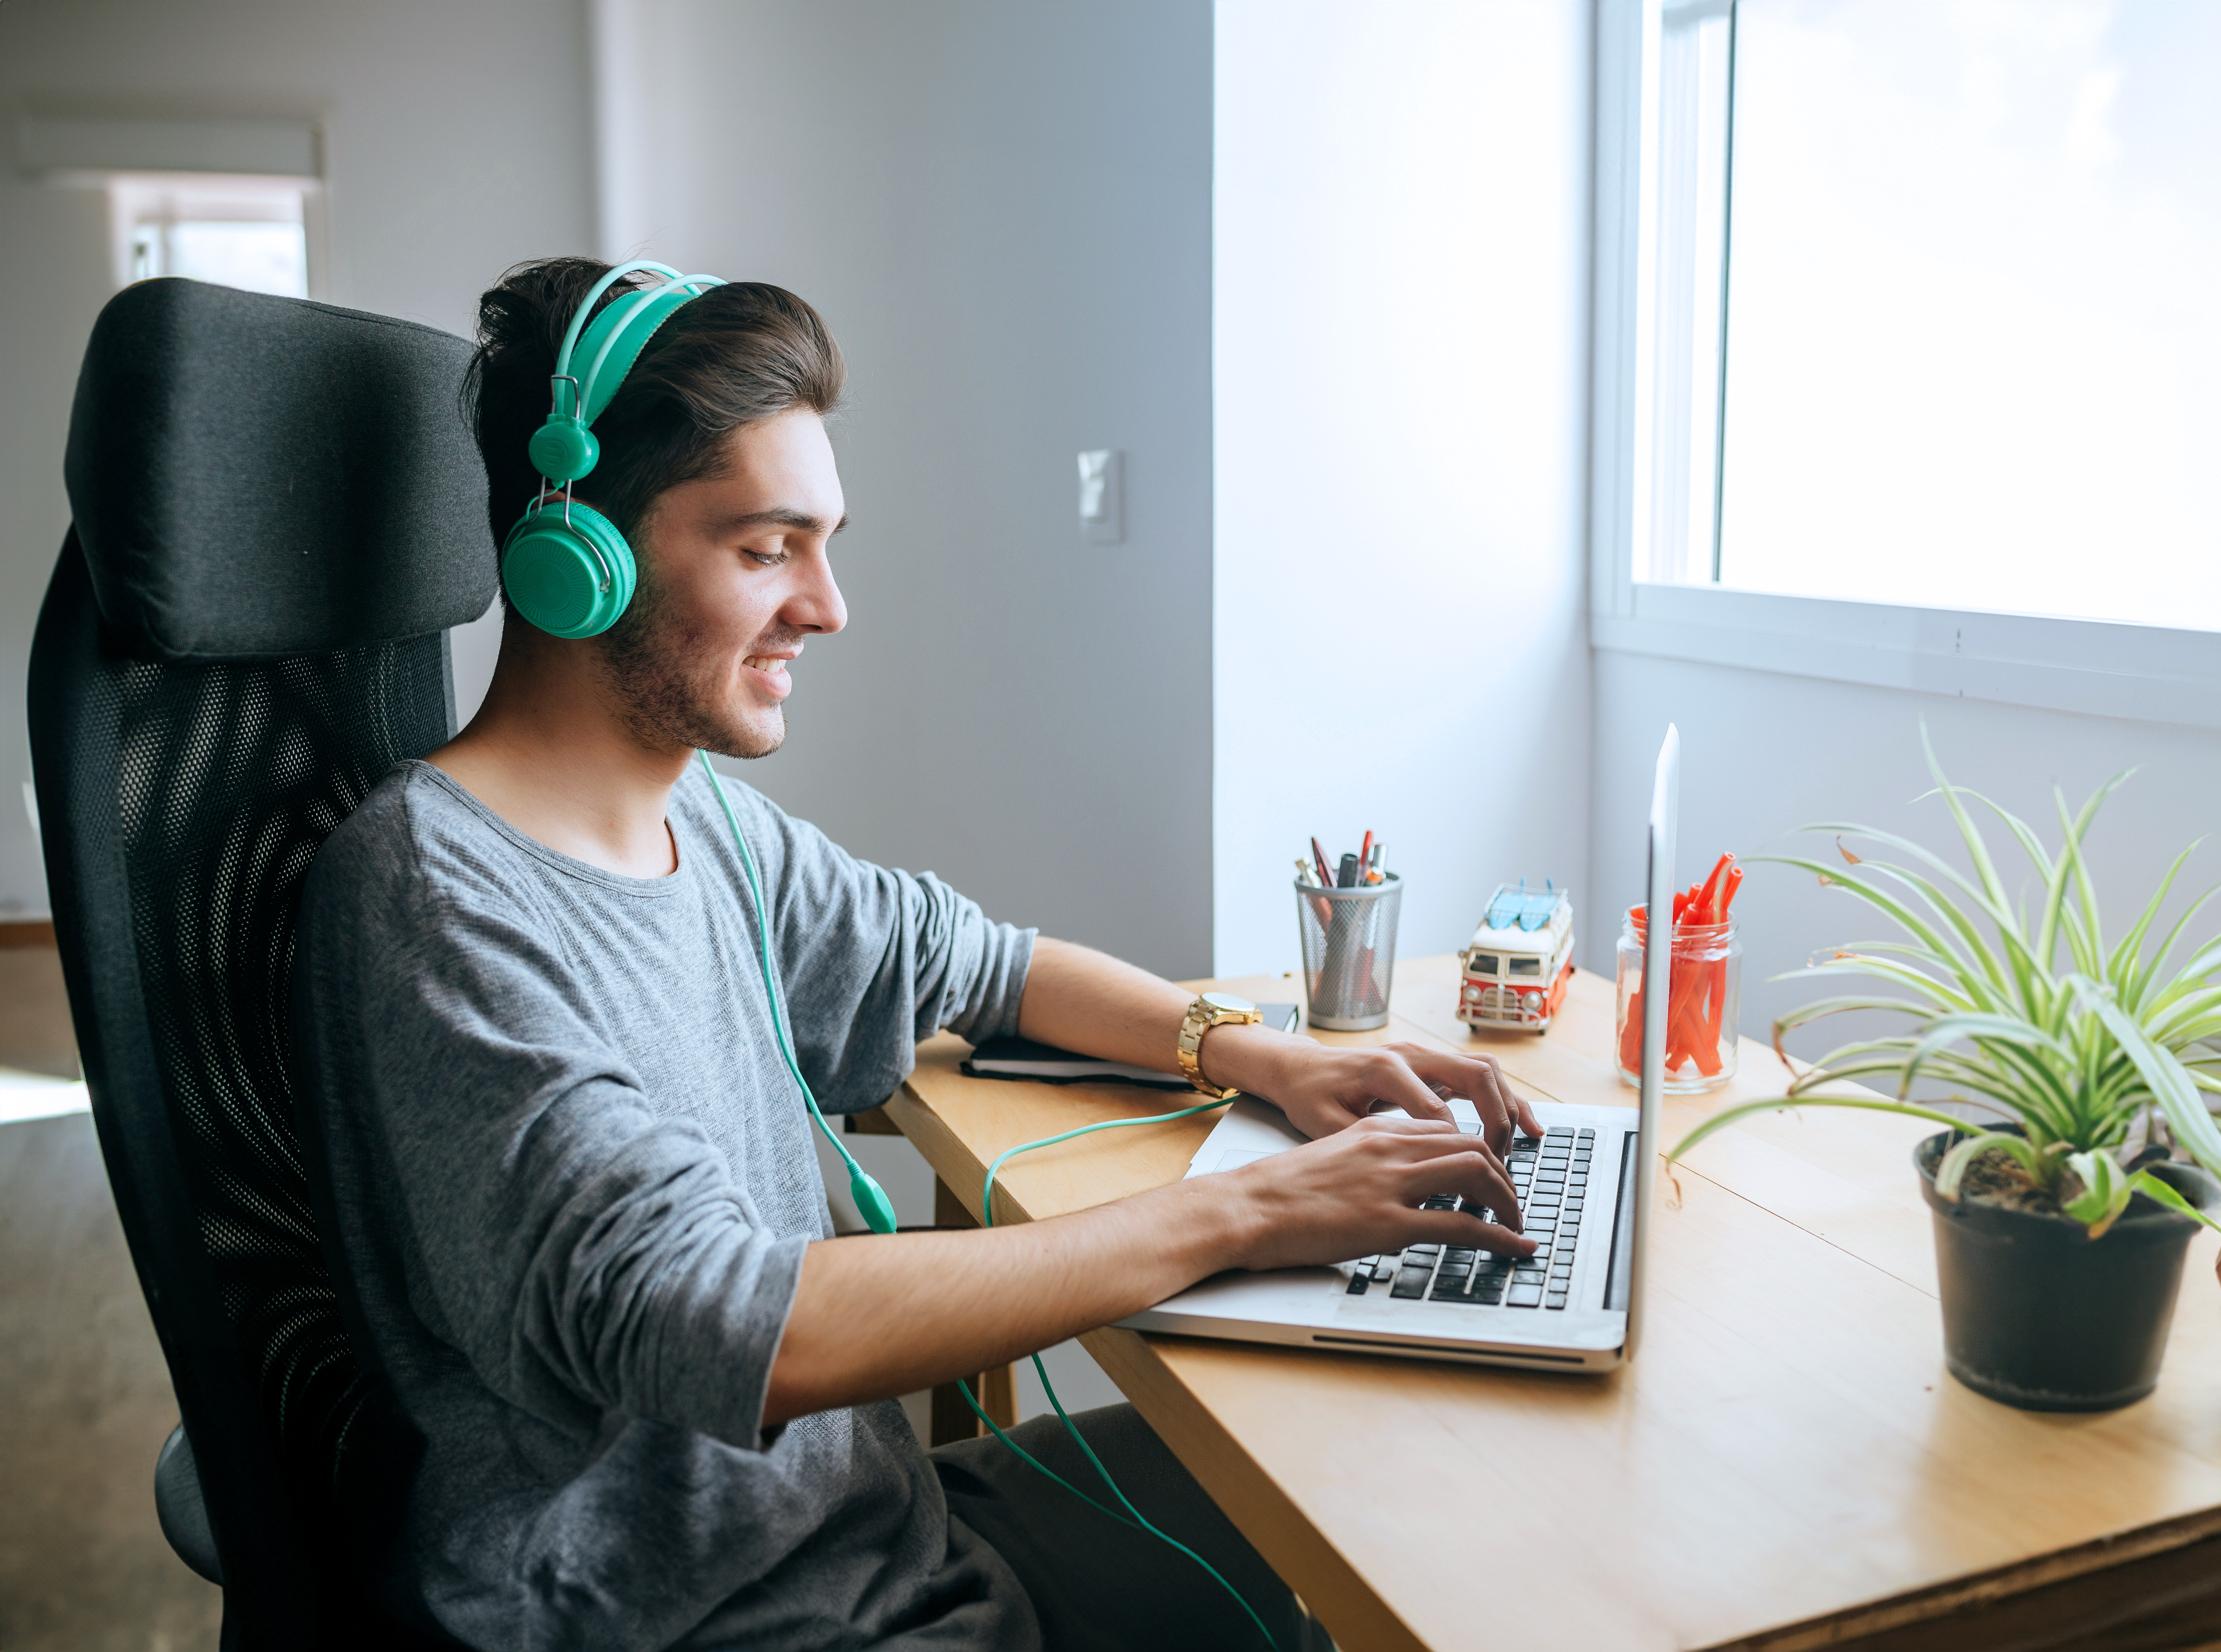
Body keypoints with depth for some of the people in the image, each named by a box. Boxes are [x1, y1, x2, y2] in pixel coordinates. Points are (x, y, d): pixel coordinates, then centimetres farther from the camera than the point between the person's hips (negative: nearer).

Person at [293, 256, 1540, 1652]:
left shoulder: (707, 824, 3)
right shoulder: (438, 890, -23)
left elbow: (971, 962, 18)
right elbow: (713, 1329, -33)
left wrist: (1262, 1056, 1)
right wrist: (1237, 1216, -27)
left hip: (894, 1523, 8)